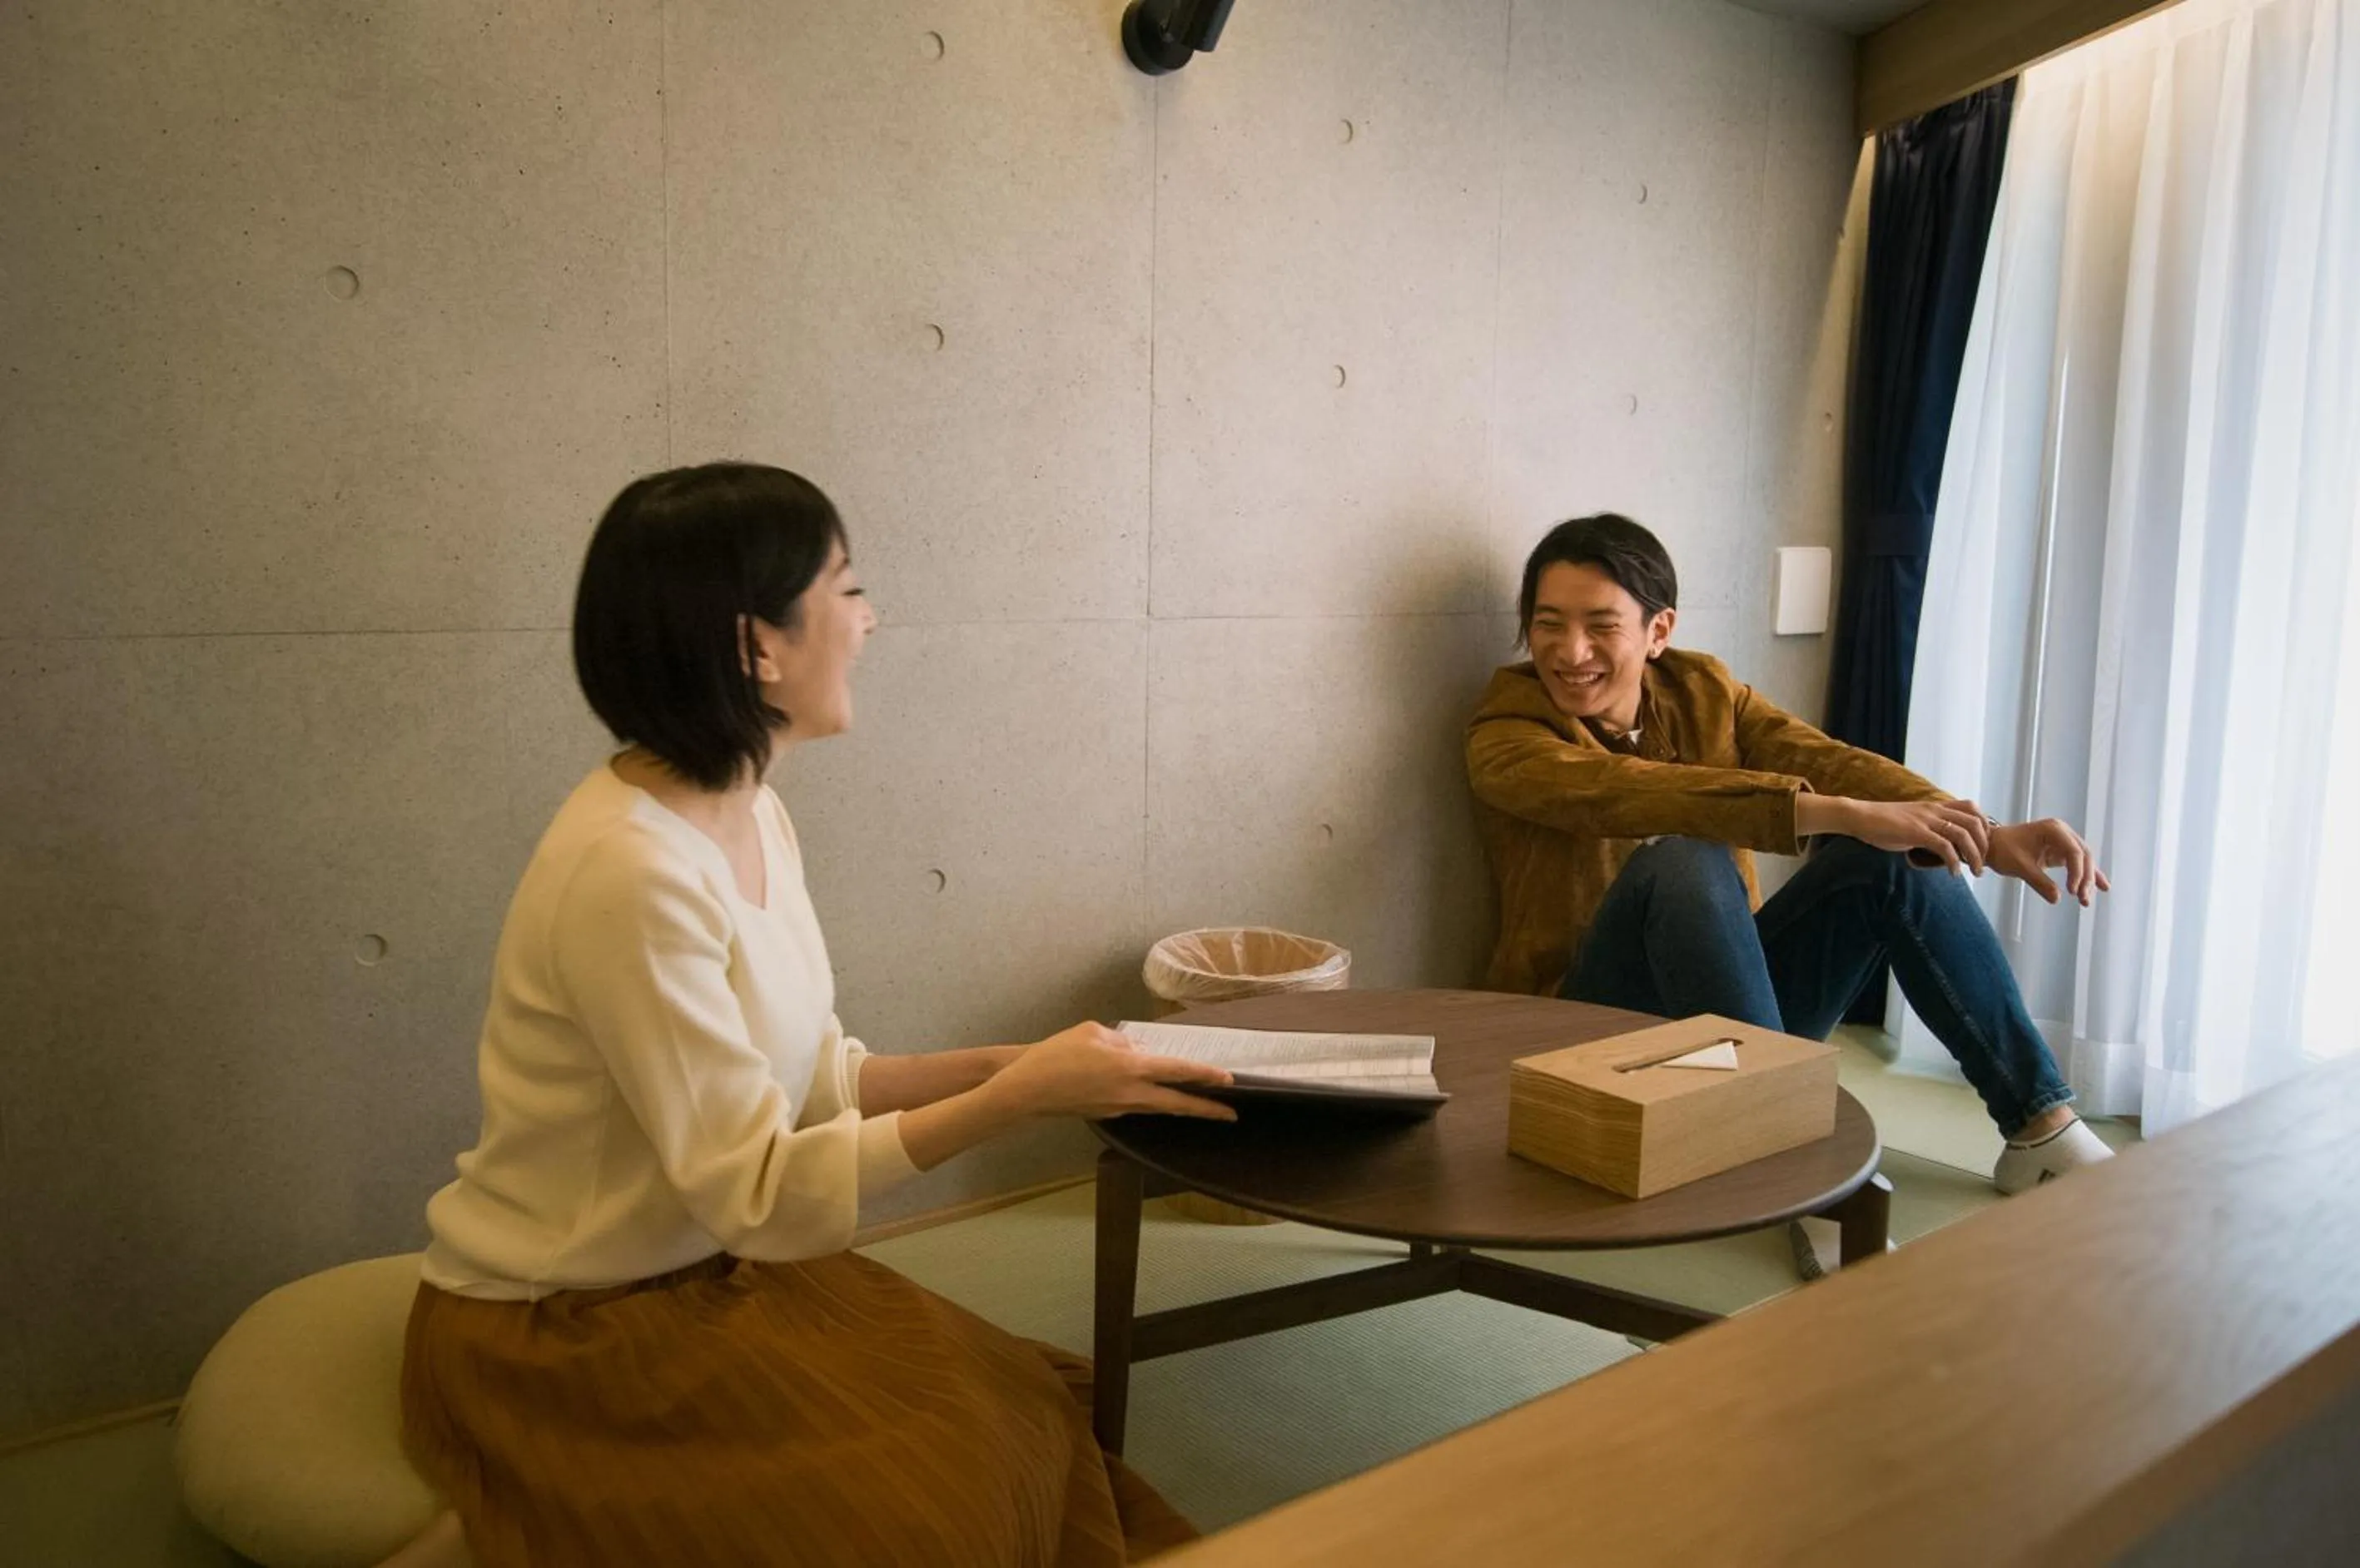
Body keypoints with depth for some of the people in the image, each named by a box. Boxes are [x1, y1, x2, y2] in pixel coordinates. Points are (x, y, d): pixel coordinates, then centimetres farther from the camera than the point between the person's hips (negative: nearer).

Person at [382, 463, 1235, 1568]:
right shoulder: (630, 871, -28)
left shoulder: (750, 815, 0)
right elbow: (759, 1193, -25)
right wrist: (1019, 1097, -26)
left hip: (715, 1272, 8)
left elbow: (814, 1079, 4)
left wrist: (1017, 1060, -8)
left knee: (1035, 1423, -1)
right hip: (557, 1339, -7)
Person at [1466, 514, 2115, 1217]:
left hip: (1735, 998, 5)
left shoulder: (1704, 689, 5)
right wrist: (1840, 814, -40)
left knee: (1901, 856, -15)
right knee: (1681, 859, -32)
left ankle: (2040, 1124, -6)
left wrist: (1989, 838, -28)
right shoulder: (1507, 736, -11)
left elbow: (1826, 760, -12)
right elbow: (1631, 794, -30)